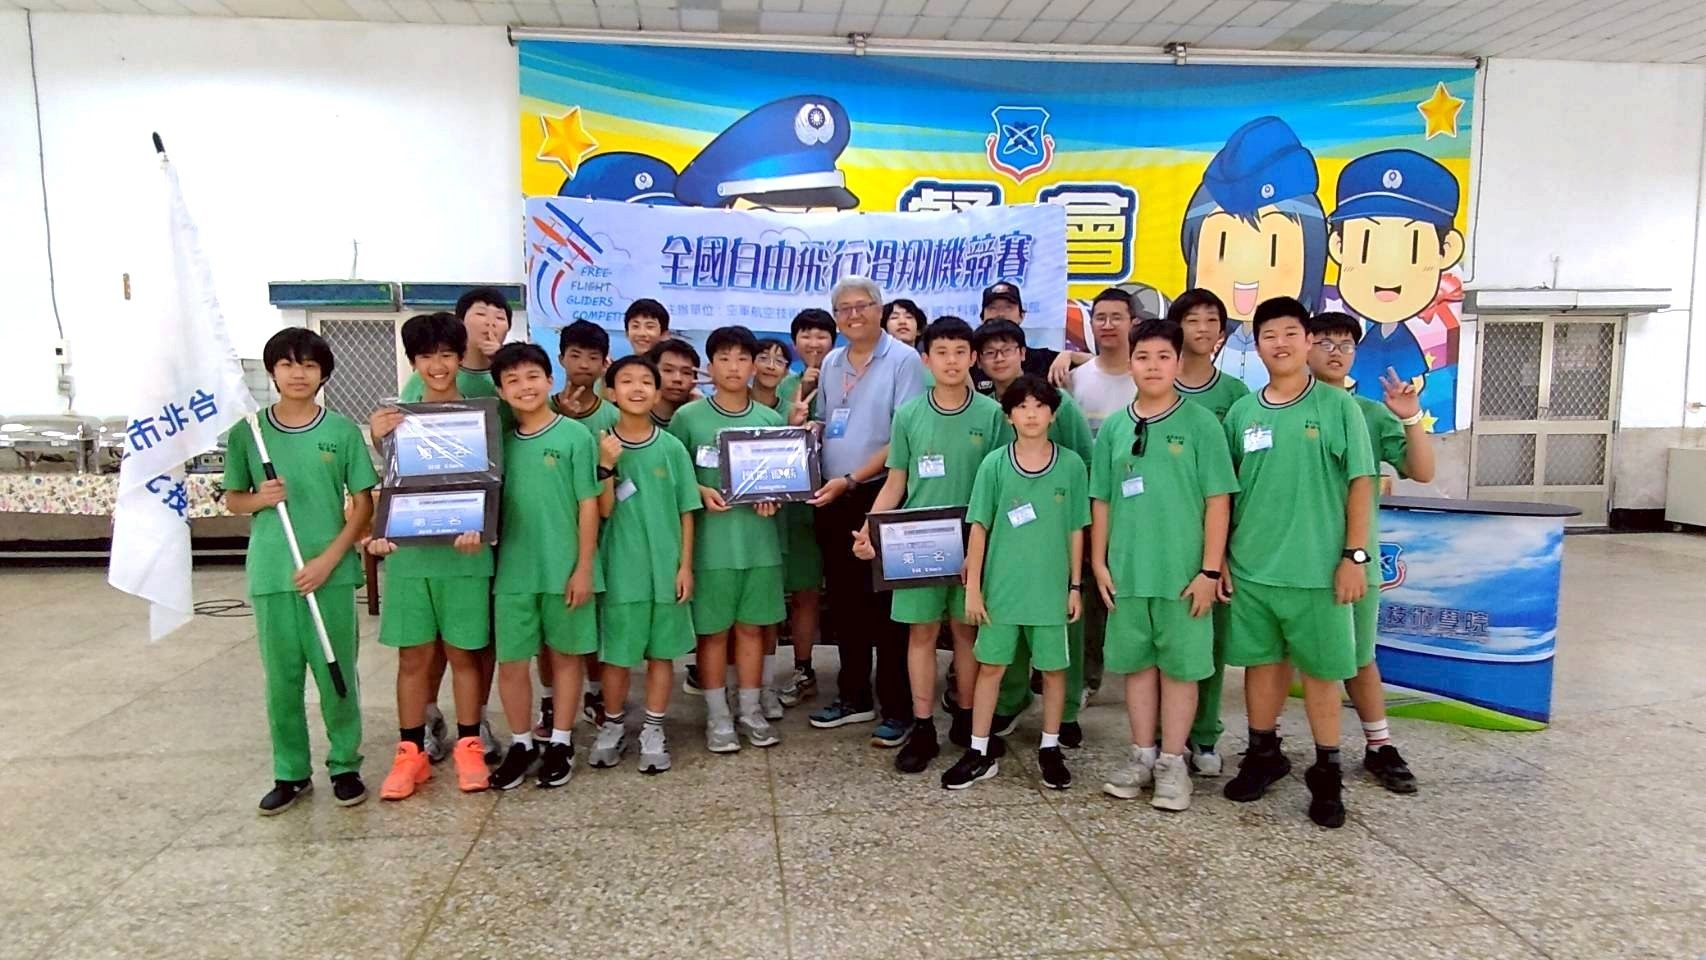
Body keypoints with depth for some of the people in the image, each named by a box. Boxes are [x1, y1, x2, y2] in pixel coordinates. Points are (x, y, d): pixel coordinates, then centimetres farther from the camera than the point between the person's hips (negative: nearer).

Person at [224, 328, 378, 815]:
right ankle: (290, 772, 24)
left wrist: (328, 560, -11)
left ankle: (345, 765, 21)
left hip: (331, 574, -1)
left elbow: (363, 504, -1)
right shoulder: (246, 433, 2)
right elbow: (232, 500, 11)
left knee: (337, 674, 5)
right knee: (281, 679, 9)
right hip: (270, 575, 2)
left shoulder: (342, 431, -2)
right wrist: (259, 499, -12)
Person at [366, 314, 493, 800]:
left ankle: (468, 746, 20)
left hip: (464, 554, -2)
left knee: (462, 652, 8)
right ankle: (411, 752, 19)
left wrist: (478, 528, -19)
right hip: (408, 554, 2)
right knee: (413, 655, 8)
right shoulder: (397, 419, 5)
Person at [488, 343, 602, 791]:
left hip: (564, 569, -3)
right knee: (510, 661, 7)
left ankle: (561, 742, 25)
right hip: (513, 570, 3)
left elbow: (588, 504, -8)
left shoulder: (575, 436, -7)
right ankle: (521, 744, 25)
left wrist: (584, 567, -10)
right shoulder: (501, 441, 6)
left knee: (565, 654, 10)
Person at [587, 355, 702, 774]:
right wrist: (606, 464, -20)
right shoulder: (604, 447, -2)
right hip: (620, 567, 0)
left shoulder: (672, 448, -2)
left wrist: (685, 565, -3)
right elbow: (603, 510, -7)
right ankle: (613, 726, 28)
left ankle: (653, 731, 22)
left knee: (662, 650, 9)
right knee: (616, 652, 9)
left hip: (665, 567, 1)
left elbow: (686, 511, 1)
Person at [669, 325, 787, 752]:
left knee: (751, 626, 12)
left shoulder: (771, 420, 6)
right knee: (713, 630, 6)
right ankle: (717, 716, 19)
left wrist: (773, 498, -7)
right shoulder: (688, 417, -2)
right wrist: (700, 491, -15)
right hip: (711, 540, -2)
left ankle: (751, 710, 24)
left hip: (759, 540, 2)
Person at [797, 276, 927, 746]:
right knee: (844, 600, 14)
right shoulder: (831, 364, 12)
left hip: (880, 495, -6)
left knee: (886, 604, 0)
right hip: (831, 500, 7)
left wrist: (851, 480, -19)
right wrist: (801, 423, -3)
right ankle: (855, 697, 28)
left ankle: (898, 709, 11)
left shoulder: (904, 361, -9)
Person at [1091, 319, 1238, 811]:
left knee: (1180, 667, 6)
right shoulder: (1113, 427, 5)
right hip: (1127, 572, 3)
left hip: (1183, 574, -3)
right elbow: (1101, 500, 9)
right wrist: (1098, 562, 5)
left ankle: (1172, 763, 18)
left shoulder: (1201, 423, -4)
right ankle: (1142, 756, 25)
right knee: (1137, 664, 12)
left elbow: (1218, 500, -5)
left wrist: (1209, 570, -9)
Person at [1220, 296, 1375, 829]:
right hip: (1251, 567, 3)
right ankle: (1263, 754, 31)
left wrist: (1354, 555, -8)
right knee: (1261, 662, 14)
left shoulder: (1338, 406, -3)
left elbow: (1360, 482, -3)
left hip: (1318, 568, -3)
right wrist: (1219, 558, 6)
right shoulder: (1241, 412, 5)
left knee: (1320, 670, 7)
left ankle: (1327, 772, 21)